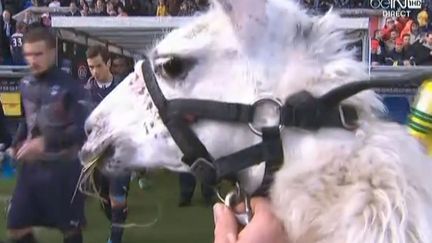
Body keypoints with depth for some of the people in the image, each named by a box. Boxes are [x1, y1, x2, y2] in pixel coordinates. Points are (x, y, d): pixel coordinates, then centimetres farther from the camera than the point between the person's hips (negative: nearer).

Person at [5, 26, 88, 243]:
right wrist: (15, 145, 3)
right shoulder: (25, 85, 4)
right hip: (31, 166, 6)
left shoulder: (69, 87, -15)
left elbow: (82, 129, -21)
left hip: (63, 167, -5)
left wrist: (45, 142, -26)